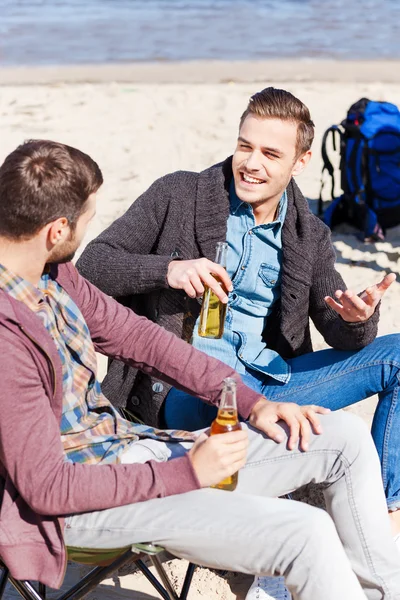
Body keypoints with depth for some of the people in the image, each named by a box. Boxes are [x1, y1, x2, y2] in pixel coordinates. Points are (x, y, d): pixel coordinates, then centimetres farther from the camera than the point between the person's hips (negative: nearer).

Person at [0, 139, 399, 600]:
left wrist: (251, 401, 4)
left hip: (128, 447, 9)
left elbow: (132, 335, 9)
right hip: (81, 504, -9)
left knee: (346, 437, 5)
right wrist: (187, 473, -19)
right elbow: (47, 488, -24)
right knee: (306, 532, -25)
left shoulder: (51, 273, 1)